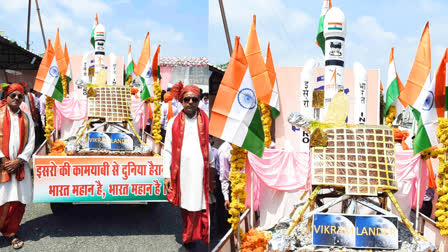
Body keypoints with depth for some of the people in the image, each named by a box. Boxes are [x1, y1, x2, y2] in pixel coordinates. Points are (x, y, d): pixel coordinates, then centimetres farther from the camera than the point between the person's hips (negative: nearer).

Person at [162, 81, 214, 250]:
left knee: (201, 207, -4)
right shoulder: (173, 123, 7)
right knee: (185, 207, 12)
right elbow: (167, 150, 7)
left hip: (201, 172, -2)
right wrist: (167, 175, 2)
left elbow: (211, 147, 4)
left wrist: (213, 170, 0)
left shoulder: (206, 121, 4)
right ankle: (188, 238, 30)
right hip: (181, 172, 2)